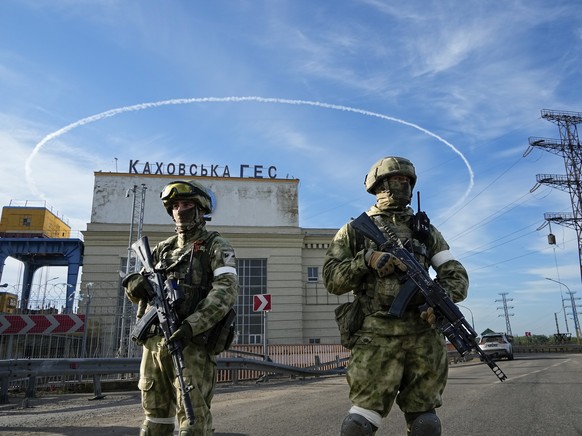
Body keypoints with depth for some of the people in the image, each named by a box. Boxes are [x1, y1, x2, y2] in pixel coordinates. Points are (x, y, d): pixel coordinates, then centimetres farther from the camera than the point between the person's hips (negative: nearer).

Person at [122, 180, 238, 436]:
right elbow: (134, 284, 21)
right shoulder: (164, 248, 19)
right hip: (154, 341, 6)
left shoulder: (216, 246, 2)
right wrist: (135, 284, -6)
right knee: (155, 415, 15)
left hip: (190, 343, -6)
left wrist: (192, 324, -26)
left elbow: (226, 290, -13)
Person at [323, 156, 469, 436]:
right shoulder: (356, 229, 10)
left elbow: (456, 275, 11)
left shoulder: (425, 229, 18)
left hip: (425, 335, 3)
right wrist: (366, 259, -13)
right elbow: (331, 279, 4)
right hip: (377, 335, -3)